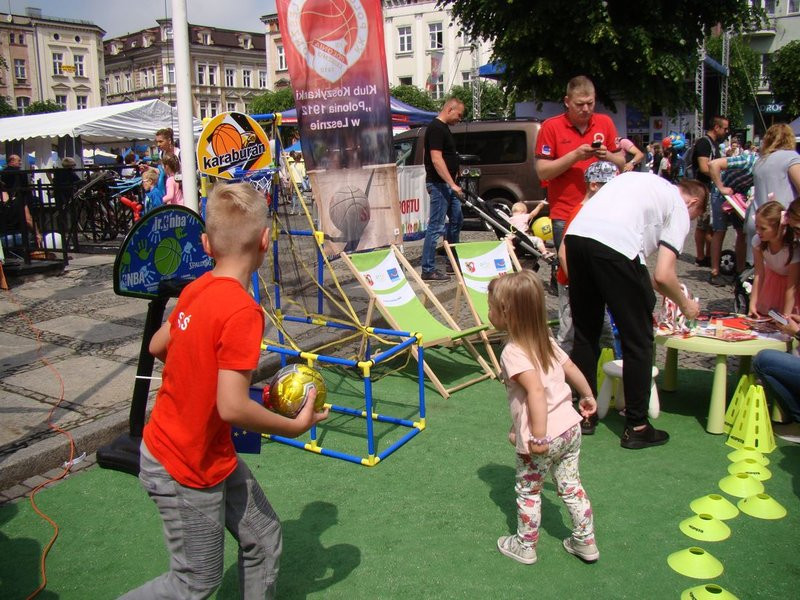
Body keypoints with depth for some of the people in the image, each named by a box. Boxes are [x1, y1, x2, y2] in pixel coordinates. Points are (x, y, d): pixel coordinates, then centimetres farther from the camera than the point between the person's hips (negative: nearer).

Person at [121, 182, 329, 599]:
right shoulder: (243, 313, -29)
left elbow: (157, 346, 9)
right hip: (184, 471, -8)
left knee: (263, 538, 16)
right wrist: (295, 425, -17)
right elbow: (233, 408, -32)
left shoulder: (195, 289, -6)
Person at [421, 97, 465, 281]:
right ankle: (428, 270, -3)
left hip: (447, 184, 11)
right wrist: (452, 184, -26)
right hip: (438, 184, -11)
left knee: (456, 220, 18)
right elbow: (436, 159, -23)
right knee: (436, 227, -8)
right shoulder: (436, 128, -15)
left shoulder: (443, 128, 16)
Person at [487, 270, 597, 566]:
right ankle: (585, 541, 34)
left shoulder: (513, 353, -20)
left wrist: (538, 437, -29)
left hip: (543, 436, -7)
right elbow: (572, 369, 15)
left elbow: (536, 391, -30)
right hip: (570, 427, 7)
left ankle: (525, 546, 30)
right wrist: (588, 397, 31)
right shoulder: (546, 341, 5)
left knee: (528, 491, 14)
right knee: (571, 485, 22)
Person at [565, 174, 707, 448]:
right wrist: (686, 305, 23)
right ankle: (636, 427, 16)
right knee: (638, 340, 9)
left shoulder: (640, 179, 34)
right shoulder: (680, 209, 14)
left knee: (585, 333, 19)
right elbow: (663, 276, 3)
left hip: (575, 233, 7)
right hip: (615, 245, -6)